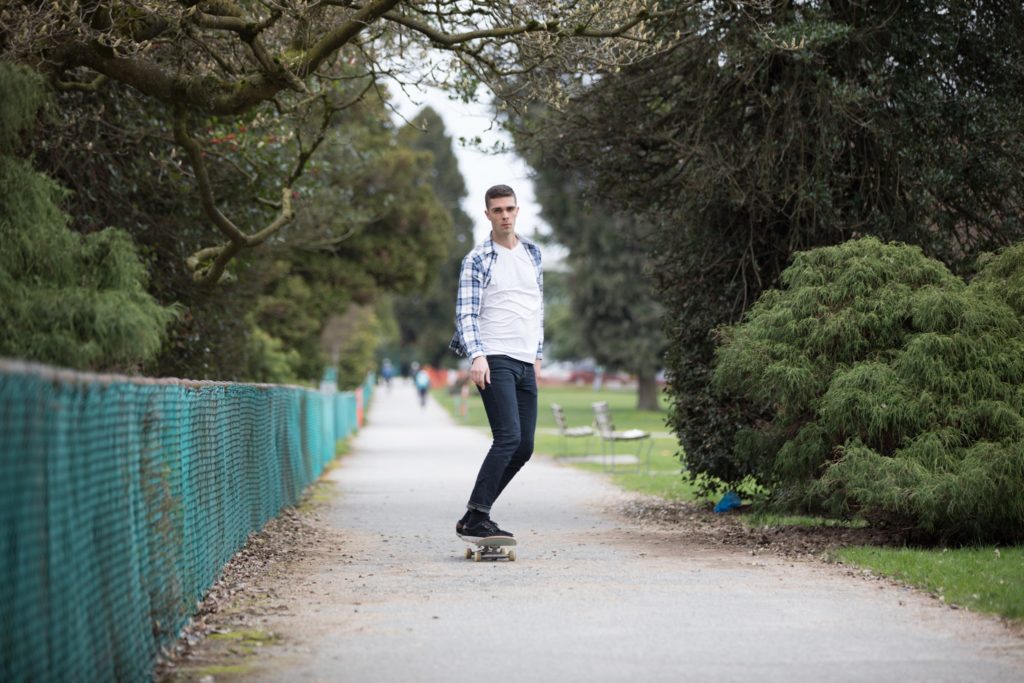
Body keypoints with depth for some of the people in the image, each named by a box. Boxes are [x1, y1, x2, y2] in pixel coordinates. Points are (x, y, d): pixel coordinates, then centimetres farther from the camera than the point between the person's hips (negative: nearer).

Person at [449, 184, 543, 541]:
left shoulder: (532, 252, 15)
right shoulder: (477, 260, -3)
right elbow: (465, 313, -9)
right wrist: (476, 356, -23)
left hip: (525, 363, 7)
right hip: (494, 360, -7)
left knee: (524, 446, 5)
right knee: (508, 437, -19)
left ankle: (478, 511, 15)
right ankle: (473, 519, -16)